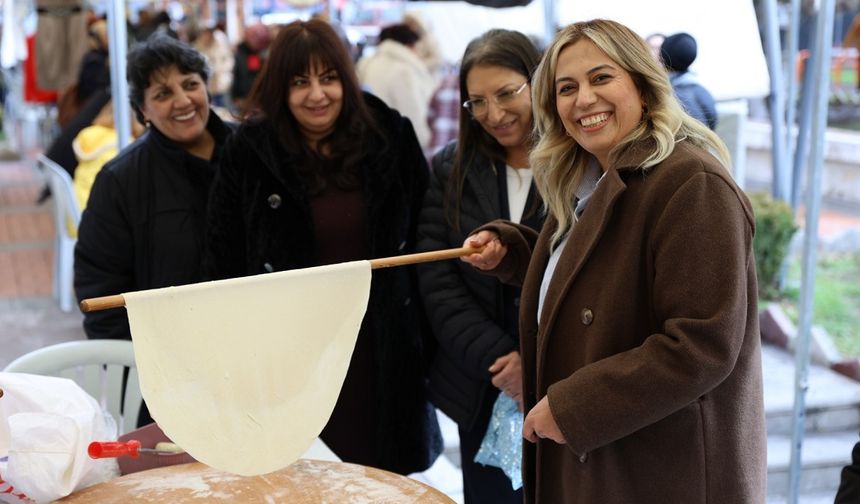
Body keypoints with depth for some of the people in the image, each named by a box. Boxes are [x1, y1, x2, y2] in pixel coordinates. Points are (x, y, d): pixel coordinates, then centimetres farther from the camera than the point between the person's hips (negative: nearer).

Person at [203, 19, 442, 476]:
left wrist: (425, 330, 3)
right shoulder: (250, 152, -5)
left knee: (385, 478, 9)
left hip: (385, 350, 2)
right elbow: (224, 261, -1)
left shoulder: (391, 137, -1)